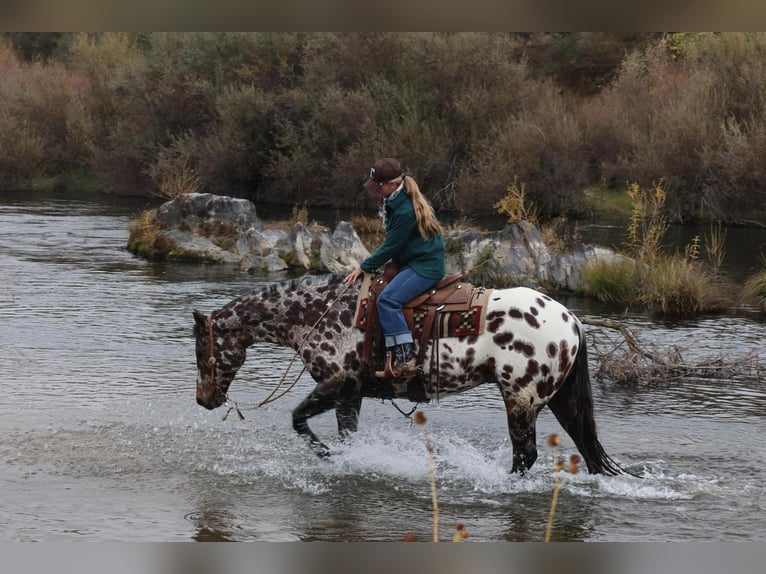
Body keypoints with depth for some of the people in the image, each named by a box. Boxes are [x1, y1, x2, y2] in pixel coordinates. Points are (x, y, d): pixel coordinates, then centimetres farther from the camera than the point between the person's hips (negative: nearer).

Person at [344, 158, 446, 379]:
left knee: (387, 299, -25)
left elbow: (391, 246, -17)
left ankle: (405, 360, -28)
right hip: (411, 261, 11)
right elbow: (393, 242, 18)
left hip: (425, 266, -11)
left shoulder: (405, 210, -23)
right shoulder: (396, 201, 9)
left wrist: (364, 267, -8)